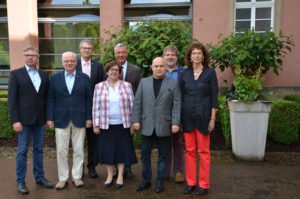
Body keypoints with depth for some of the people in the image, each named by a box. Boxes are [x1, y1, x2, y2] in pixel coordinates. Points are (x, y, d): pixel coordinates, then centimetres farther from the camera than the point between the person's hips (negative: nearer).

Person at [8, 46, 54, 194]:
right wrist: (15, 120, -12)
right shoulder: (16, 74, -1)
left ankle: (39, 177, 23)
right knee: (22, 150, 2)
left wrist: (48, 117, 5)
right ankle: (20, 181, 14)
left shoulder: (44, 75, 9)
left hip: (40, 119, 4)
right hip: (23, 119, -3)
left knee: (38, 149, 11)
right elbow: (12, 99, -6)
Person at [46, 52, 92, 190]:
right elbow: (50, 99, 3)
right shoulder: (55, 78, 5)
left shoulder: (84, 78, 3)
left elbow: (88, 99, 2)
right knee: (61, 151, 5)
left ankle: (77, 177, 21)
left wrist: (89, 118, -2)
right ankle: (62, 178, 19)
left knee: (79, 150, 7)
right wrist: (49, 118, -3)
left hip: (79, 120, 0)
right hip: (61, 120, 0)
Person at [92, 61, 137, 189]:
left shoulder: (126, 86, 2)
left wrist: (133, 124, -1)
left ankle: (120, 176, 21)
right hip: (106, 125, 0)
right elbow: (96, 107, 2)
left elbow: (132, 105, 2)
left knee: (122, 149, 6)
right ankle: (109, 176, 23)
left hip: (123, 125, 0)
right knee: (108, 150, 7)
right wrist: (96, 125, -1)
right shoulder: (99, 87, 2)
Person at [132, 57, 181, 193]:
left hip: (164, 126, -1)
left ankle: (160, 181, 23)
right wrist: (135, 120, -2)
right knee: (145, 155, 9)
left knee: (163, 156, 9)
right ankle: (146, 180, 25)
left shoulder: (173, 83, 2)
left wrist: (175, 123, -10)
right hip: (147, 126, 2)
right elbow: (137, 103, 5)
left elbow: (177, 105, -3)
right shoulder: (144, 82, 8)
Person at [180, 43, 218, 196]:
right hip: (187, 116, 3)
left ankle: (204, 184, 17)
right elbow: (181, 96, 8)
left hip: (203, 116, -3)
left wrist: (213, 118, -9)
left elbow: (214, 96, -4)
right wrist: (179, 118, 5)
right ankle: (191, 182, 21)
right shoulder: (185, 74, 5)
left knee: (204, 151, 5)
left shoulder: (210, 72, -3)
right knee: (189, 151, 10)